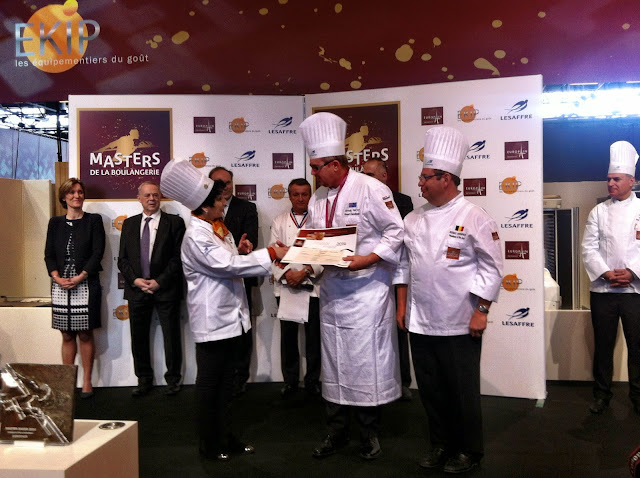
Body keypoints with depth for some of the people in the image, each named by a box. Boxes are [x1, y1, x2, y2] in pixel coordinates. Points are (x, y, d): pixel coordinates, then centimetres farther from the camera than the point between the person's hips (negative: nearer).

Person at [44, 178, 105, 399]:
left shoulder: (93, 220, 3)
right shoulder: (55, 223, 12)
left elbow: (98, 252, -4)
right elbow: (49, 254, 8)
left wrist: (80, 277, -13)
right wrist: (57, 277, -8)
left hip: (85, 285, -3)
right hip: (60, 286, 3)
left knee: (85, 334, 1)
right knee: (67, 335, 8)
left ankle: (87, 381, 11)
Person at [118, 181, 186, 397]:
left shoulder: (174, 222, 0)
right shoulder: (129, 223, 12)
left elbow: (178, 257, -6)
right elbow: (122, 258, 9)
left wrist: (159, 281, -13)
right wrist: (135, 280, -6)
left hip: (165, 288, -3)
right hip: (136, 288, 4)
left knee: (171, 336, 4)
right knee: (138, 337, 10)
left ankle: (173, 379, 20)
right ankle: (144, 379, 24)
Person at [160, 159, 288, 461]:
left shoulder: (217, 228, 10)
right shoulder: (196, 237, -18)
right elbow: (228, 265, -25)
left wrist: (239, 252, -2)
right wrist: (271, 253, -24)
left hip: (228, 316, 9)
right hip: (211, 319, -8)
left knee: (225, 381, 17)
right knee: (209, 383, 7)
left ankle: (225, 437, 30)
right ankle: (209, 444, 21)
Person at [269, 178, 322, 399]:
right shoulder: (279, 221, 11)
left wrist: (306, 271, -15)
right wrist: (286, 273, -10)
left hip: (312, 285, -2)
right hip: (286, 287, 2)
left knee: (314, 336, 3)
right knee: (288, 336, 7)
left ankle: (312, 380, 18)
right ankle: (290, 380, 20)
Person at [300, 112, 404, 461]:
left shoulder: (371, 189, -10)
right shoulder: (318, 198, 11)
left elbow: (396, 232, -10)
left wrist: (367, 259, -20)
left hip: (366, 290, -6)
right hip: (331, 291, 7)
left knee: (367, 363, 2)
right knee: (333, 363, 13)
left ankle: (369, 433, 21)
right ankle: (336, 432, 28)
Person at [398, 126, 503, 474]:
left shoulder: (474, 218, -9)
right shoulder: (414, 219, 8)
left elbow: (491, 269, -9)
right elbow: (404, 264, 13)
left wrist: (482, 311, -11)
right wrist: (402, 305, 10)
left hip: (459, 324, -5)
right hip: (420, 322, 5)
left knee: (463, 391, 7)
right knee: (431, 389, 14)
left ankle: (468, 451, 27)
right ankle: (441, 445, 33)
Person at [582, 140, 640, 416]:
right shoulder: (599, 211, 5)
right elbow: (588, 248, 0)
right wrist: (606, 274, -12)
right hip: (603, 290, 1)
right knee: (603, 344, 7)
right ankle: (602, 394, 20)